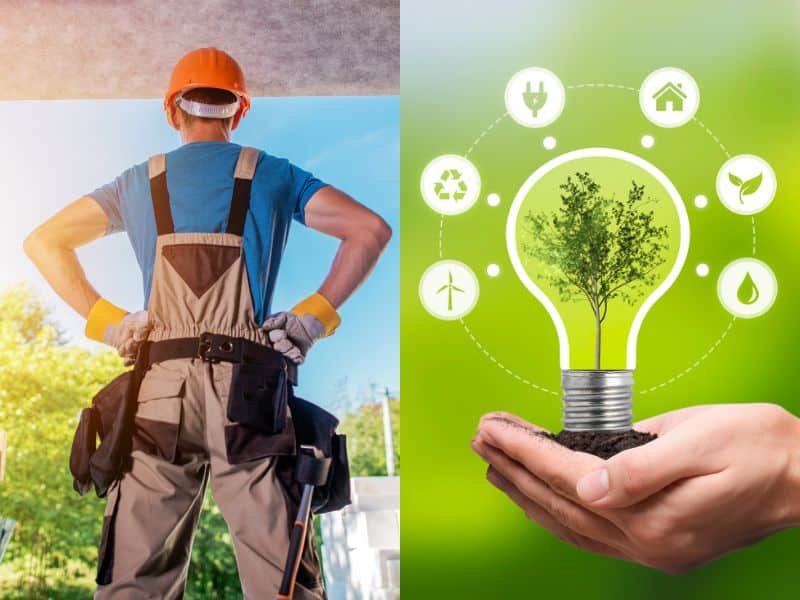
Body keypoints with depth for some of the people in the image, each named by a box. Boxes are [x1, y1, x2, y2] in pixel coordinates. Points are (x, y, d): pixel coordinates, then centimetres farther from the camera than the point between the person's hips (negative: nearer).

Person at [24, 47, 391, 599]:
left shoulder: (139, 182, 17)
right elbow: (371, 229, 2)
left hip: (160, 388, 2)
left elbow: (43, 242, 20)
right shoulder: (273, 175, 11)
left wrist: (106, 321, 13)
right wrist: (314, 318, 2)